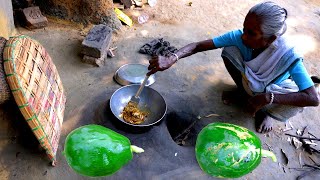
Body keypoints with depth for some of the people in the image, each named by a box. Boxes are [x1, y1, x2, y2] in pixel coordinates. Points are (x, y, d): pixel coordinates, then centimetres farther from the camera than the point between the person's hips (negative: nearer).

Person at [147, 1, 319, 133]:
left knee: (293, 106, -36)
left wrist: (267, 98, -50)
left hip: (274, 92, -2)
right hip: (249, 80, 2)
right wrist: (171, 59, -49)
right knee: (229, 51, -23)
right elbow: (199, 46, -33)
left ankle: (266, 112, 3)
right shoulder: (240, 37, -30)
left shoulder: (288, 56, -37)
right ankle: (242, 90, 6)